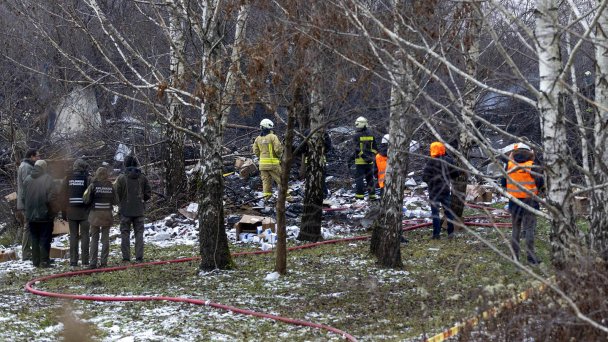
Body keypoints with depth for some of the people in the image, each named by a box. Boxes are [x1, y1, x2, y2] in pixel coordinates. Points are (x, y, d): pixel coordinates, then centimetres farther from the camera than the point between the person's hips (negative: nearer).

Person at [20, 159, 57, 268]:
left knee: (34, 239, 13)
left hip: (31, 215, 5)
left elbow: (23, 197, 7)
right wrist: (53, 211, -3)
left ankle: (36, 261, 15)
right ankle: (44, 261, -1)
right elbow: (52, 198, -16)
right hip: (45, 215, -5)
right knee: (45, 239, 1)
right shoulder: (47, 179, -13)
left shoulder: (27, 179, 1)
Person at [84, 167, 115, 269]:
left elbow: (86, 200, -10)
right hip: (107, 214, 2)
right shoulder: (110, 186, -3)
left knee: (94, 239, 5)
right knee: (105, 238, 8)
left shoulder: (93, 185, -9)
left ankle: (93, 262, 0)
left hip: (95, 214, -2)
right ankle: (104, 262, 6)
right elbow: (114, 201, 1)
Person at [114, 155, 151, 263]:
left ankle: (126, 257, 2)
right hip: (139, 210, 2)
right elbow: (148, 193, 2)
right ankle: (139, 257, 3)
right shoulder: (142, 177, 0)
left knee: (125, 233, 5)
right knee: (139, 233, 8)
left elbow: (116, 193, -8)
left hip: (125, 210, -2)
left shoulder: (121, 178, -10)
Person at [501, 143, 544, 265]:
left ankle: (515, 256, 17)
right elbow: (540, 183, -11)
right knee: (529, 229, 0)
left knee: (515, 229, 14)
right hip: (529, 201, -4)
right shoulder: (532, 167, -13)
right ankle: (531, 257, -2)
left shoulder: (509, 165, -2)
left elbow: (503, 183, 6)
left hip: (514, 202, 4)